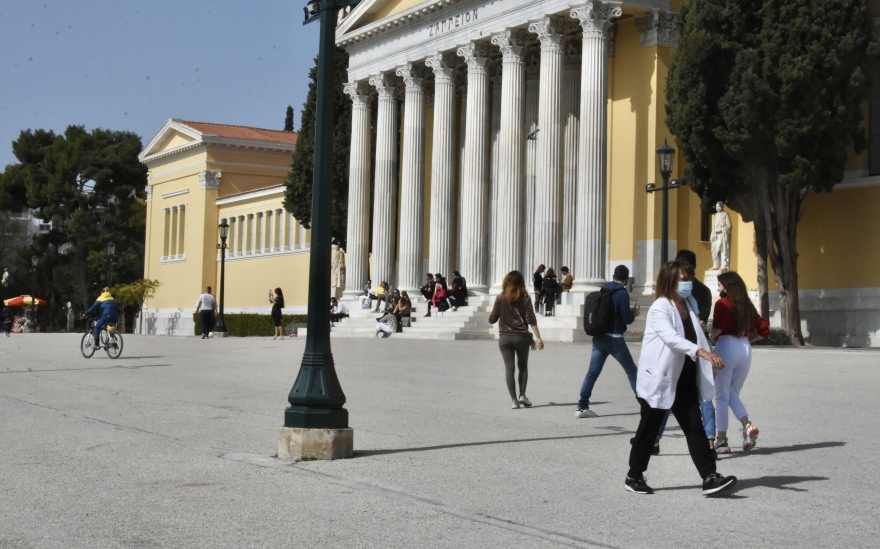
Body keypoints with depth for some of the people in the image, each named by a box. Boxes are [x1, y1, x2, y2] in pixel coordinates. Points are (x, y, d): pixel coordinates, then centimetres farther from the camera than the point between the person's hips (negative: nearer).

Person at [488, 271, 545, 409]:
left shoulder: (500, 298, -4)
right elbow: (531, 320, -8)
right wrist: (538, 338, -6)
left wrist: (491, 314, 20)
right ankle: (522, 395, 6)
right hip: (522, 337, 0)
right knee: (523, 367, 17)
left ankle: (514, 399, -3)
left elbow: (492, 319, -2)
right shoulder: (525, 298, -3)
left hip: (504, 338, 0)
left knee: (509, 368, 3)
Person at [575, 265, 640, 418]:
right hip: (614, 339, -5)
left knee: (592, 372, 3)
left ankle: (582, 407, -3)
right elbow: (627, 319, -14)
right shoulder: (622, 293, -11)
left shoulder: (603, 290, 8)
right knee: (632, 370, 8)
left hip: (598, 338, 6)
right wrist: (634, 312, 8)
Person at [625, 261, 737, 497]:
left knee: (694, 427, -1)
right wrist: (701, 351, -41)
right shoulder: (660, 308, -14)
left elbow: (696, 337, 22)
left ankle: (709, 477, -6)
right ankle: (634, 476, 19)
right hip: (659, 379, -7)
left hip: (684, 380, 7)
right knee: (649, 428, 5)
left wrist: (710, 357, 8)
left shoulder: (688, 306, 13)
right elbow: (671, 337, -30)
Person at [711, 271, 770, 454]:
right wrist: (746, 339, 15)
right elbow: (764, 330, 11)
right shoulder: (747, 305, 12)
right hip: (745, 349, 6)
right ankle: (748, 426, -5)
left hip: (726, 347, -6)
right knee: (733, 393, 18)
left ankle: (722, 441, 5)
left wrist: (711, 339, -3)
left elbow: (718, 327, -20)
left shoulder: (722, 303, -5)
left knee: (722, 396, 4)